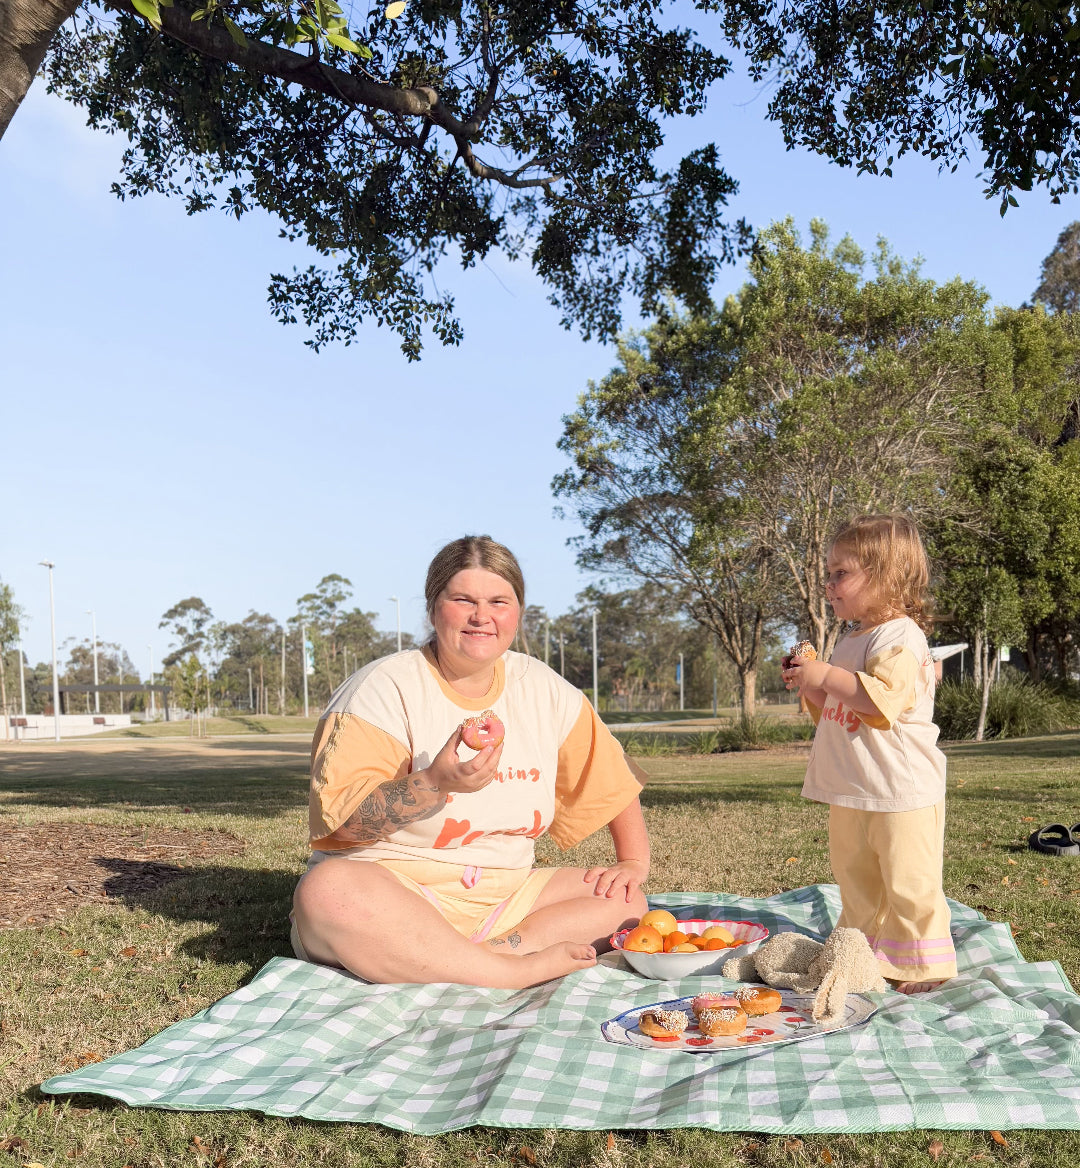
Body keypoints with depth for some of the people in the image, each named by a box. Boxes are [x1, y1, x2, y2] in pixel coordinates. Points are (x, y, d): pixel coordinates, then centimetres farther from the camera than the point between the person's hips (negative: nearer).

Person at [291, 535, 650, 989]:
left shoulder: (541, 689, 5)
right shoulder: (385, 688, -9)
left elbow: (615, 777, 17)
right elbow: (341, 817, -18)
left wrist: (634, 861, 7)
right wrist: (436, 784, -31)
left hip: (503, 896, 5)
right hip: (391, 891, -4)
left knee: (624, 899, -10)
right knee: (329, 891, -36)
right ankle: (515, 968, -31)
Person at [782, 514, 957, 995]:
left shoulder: (900, 636, -15)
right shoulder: (850, 640, 15)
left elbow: (882, 698, -30)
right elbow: (835, 710, 23)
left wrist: (826, 674, -25)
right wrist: (809, 683, 6)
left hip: (901, 791, -9)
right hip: (852, 792, 10)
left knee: (908, 883, -1)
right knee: (856, 879, 18)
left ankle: (921, 965, 14)